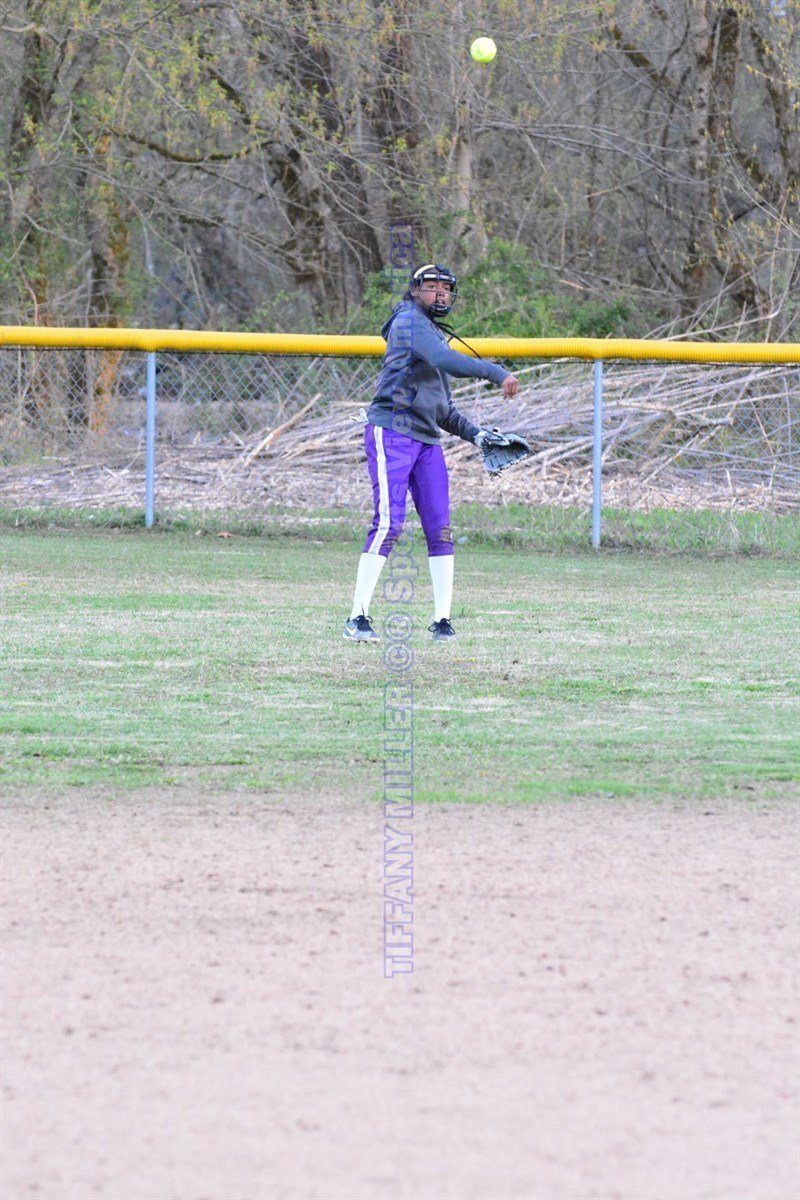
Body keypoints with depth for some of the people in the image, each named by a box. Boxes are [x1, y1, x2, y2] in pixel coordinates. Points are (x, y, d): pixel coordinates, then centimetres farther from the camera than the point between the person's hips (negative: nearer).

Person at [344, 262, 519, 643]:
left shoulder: (436, 335, 24)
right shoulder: (409, 322, -4)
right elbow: (447, 362, -23)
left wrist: (475, 434, 13)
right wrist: (499, 373, -27)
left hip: (428, 440, 9)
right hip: (391, 431, -9)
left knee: (439, 529, 1)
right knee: (388, 523, -16)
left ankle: (442, 621, 3)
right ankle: (358, 618, -14)